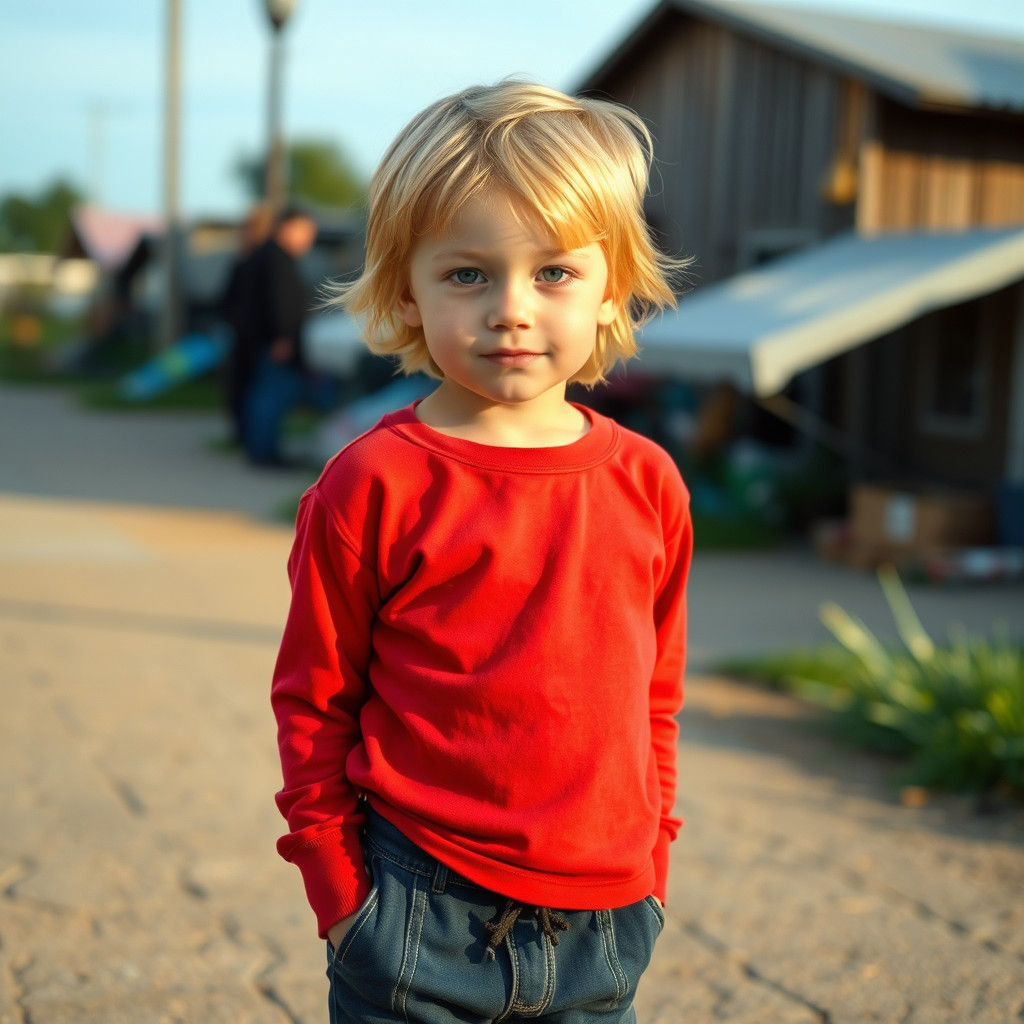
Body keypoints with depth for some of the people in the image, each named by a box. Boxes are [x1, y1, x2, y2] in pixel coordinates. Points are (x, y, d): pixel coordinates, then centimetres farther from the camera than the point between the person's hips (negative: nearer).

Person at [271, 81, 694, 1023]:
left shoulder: (647, 483, 1)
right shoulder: (374, 484, -10)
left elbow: (655, 696, 10)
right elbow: (312, 699, -3)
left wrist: (649, 867, 10)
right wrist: (340, 883, -4)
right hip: (418, 921, -3)